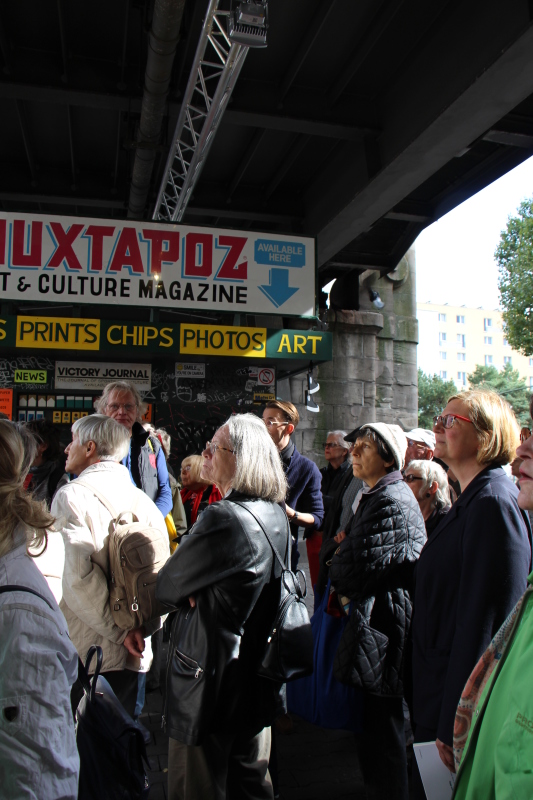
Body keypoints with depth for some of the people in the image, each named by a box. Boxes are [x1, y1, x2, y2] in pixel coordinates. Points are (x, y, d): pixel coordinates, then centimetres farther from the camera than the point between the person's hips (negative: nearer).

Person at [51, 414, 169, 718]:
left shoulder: (72, 496, -11)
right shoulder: (143, 500, 4)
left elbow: (78, 572, -21)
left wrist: (120, 630, -15)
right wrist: (143, 627, -4)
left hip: (83, 654, -5)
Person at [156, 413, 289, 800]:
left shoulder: (223, 517, -27)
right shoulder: (275, 514, -1)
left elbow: (166, 586, -16)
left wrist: (192, 595, 3)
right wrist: (200, 592, -3)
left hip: (215, 676, -8)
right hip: (257, 670, 8)